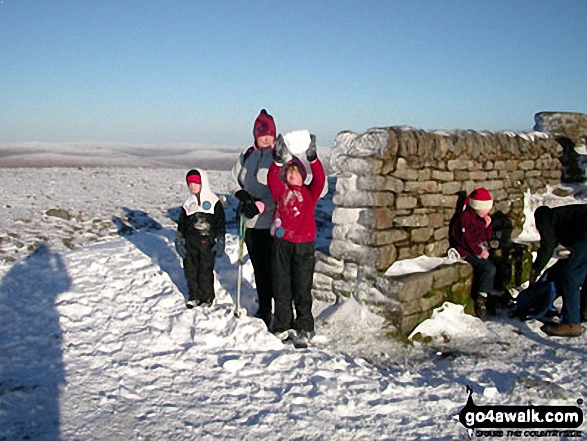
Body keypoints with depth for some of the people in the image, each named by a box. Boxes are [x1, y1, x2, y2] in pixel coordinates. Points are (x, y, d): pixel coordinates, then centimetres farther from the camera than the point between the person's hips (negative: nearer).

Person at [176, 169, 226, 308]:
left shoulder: (214, 201, -1)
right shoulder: (187, 204, 11)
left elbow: (220, 222, -1)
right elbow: (181, 224, 17)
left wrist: (220, 241, -6)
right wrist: (179, 241, 11)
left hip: (207, 241, -4)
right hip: (190, 242, 4)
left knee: (206, 270, 1)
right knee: (190, 270, 9)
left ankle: (207, 298, 16)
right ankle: (194, 296, 25)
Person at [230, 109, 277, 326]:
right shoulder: (246, 156, 11)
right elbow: (235, 179, 18)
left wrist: (260, 206, -23)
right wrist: (241, 194, -3)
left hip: (273, 223, -6)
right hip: (251, 222, 6)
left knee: (274, 269, -5)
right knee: (259, 268, 15)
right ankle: (263, 309, 30)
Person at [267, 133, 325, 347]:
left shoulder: (310, 192, 8)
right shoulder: (280, 191, 8)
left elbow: (319, 179, -10)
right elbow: (272, 179, -11)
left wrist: (313, 158, -23)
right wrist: (278, 160, -26)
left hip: (304, 244, -1)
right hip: (281, 243, 1)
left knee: (302, 289, 4)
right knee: (281, 288, 9)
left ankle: (303, 329, 15)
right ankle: (282, 326, 23)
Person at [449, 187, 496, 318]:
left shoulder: (481, 217, 14)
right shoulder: (465, 217, -12)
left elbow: (488, 237, 17)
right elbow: (465, 240, -17)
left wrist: (487, 225, -1)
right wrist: (480, 252, -17)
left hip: (480, 250, 8)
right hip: (466, 253, -8)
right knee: (490, 268, -26)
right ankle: (480, 299, -13)